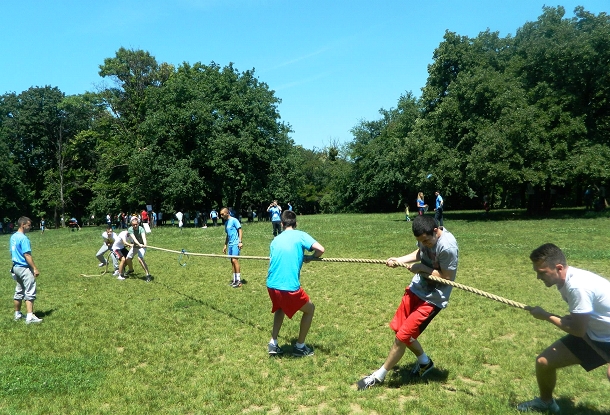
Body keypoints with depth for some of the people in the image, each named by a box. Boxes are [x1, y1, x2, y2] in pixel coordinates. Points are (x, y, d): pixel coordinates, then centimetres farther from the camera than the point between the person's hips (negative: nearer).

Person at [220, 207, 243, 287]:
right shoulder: (226, 223, 18)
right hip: (230, 244, 8)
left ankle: (238, 280, -12)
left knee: (234, 260, -15)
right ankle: (234, 279, 15)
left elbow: (240, 230, -11)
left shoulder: (234, 220, -7)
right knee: (232, 261, 9)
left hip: (235, 244, -8)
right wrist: (225, 245, 25)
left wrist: (240, 241, -18)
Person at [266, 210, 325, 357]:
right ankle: (299, 347, 26)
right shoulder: (300, 235, 1)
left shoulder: (275, 240, 16)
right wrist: (310, 257, 10)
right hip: (289, 287, -5)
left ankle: (273, 344, 29)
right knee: (310, 309, 21)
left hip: (271, 285, 6)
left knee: (280, 307, 36)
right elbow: (320, 249, -11)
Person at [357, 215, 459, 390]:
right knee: (400, 329, 16)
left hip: (432, 298, -8)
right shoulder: (426, 236, -6)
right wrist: (399, 260, -1)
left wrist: (422, 268, -20)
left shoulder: (447, 247, -29)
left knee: (402, 336, -4)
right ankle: (425, 362, 41)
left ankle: (378, 376, 14)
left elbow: (447, 277, -20)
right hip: (416, 289, 8)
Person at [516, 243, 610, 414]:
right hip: (594, 335, 8)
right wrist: (565, 319, -8)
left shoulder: (577, 285, -32)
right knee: (543, 362, 7)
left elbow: (578, 330, -24)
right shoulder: (566, 280, -4)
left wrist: (545, 316, -13)